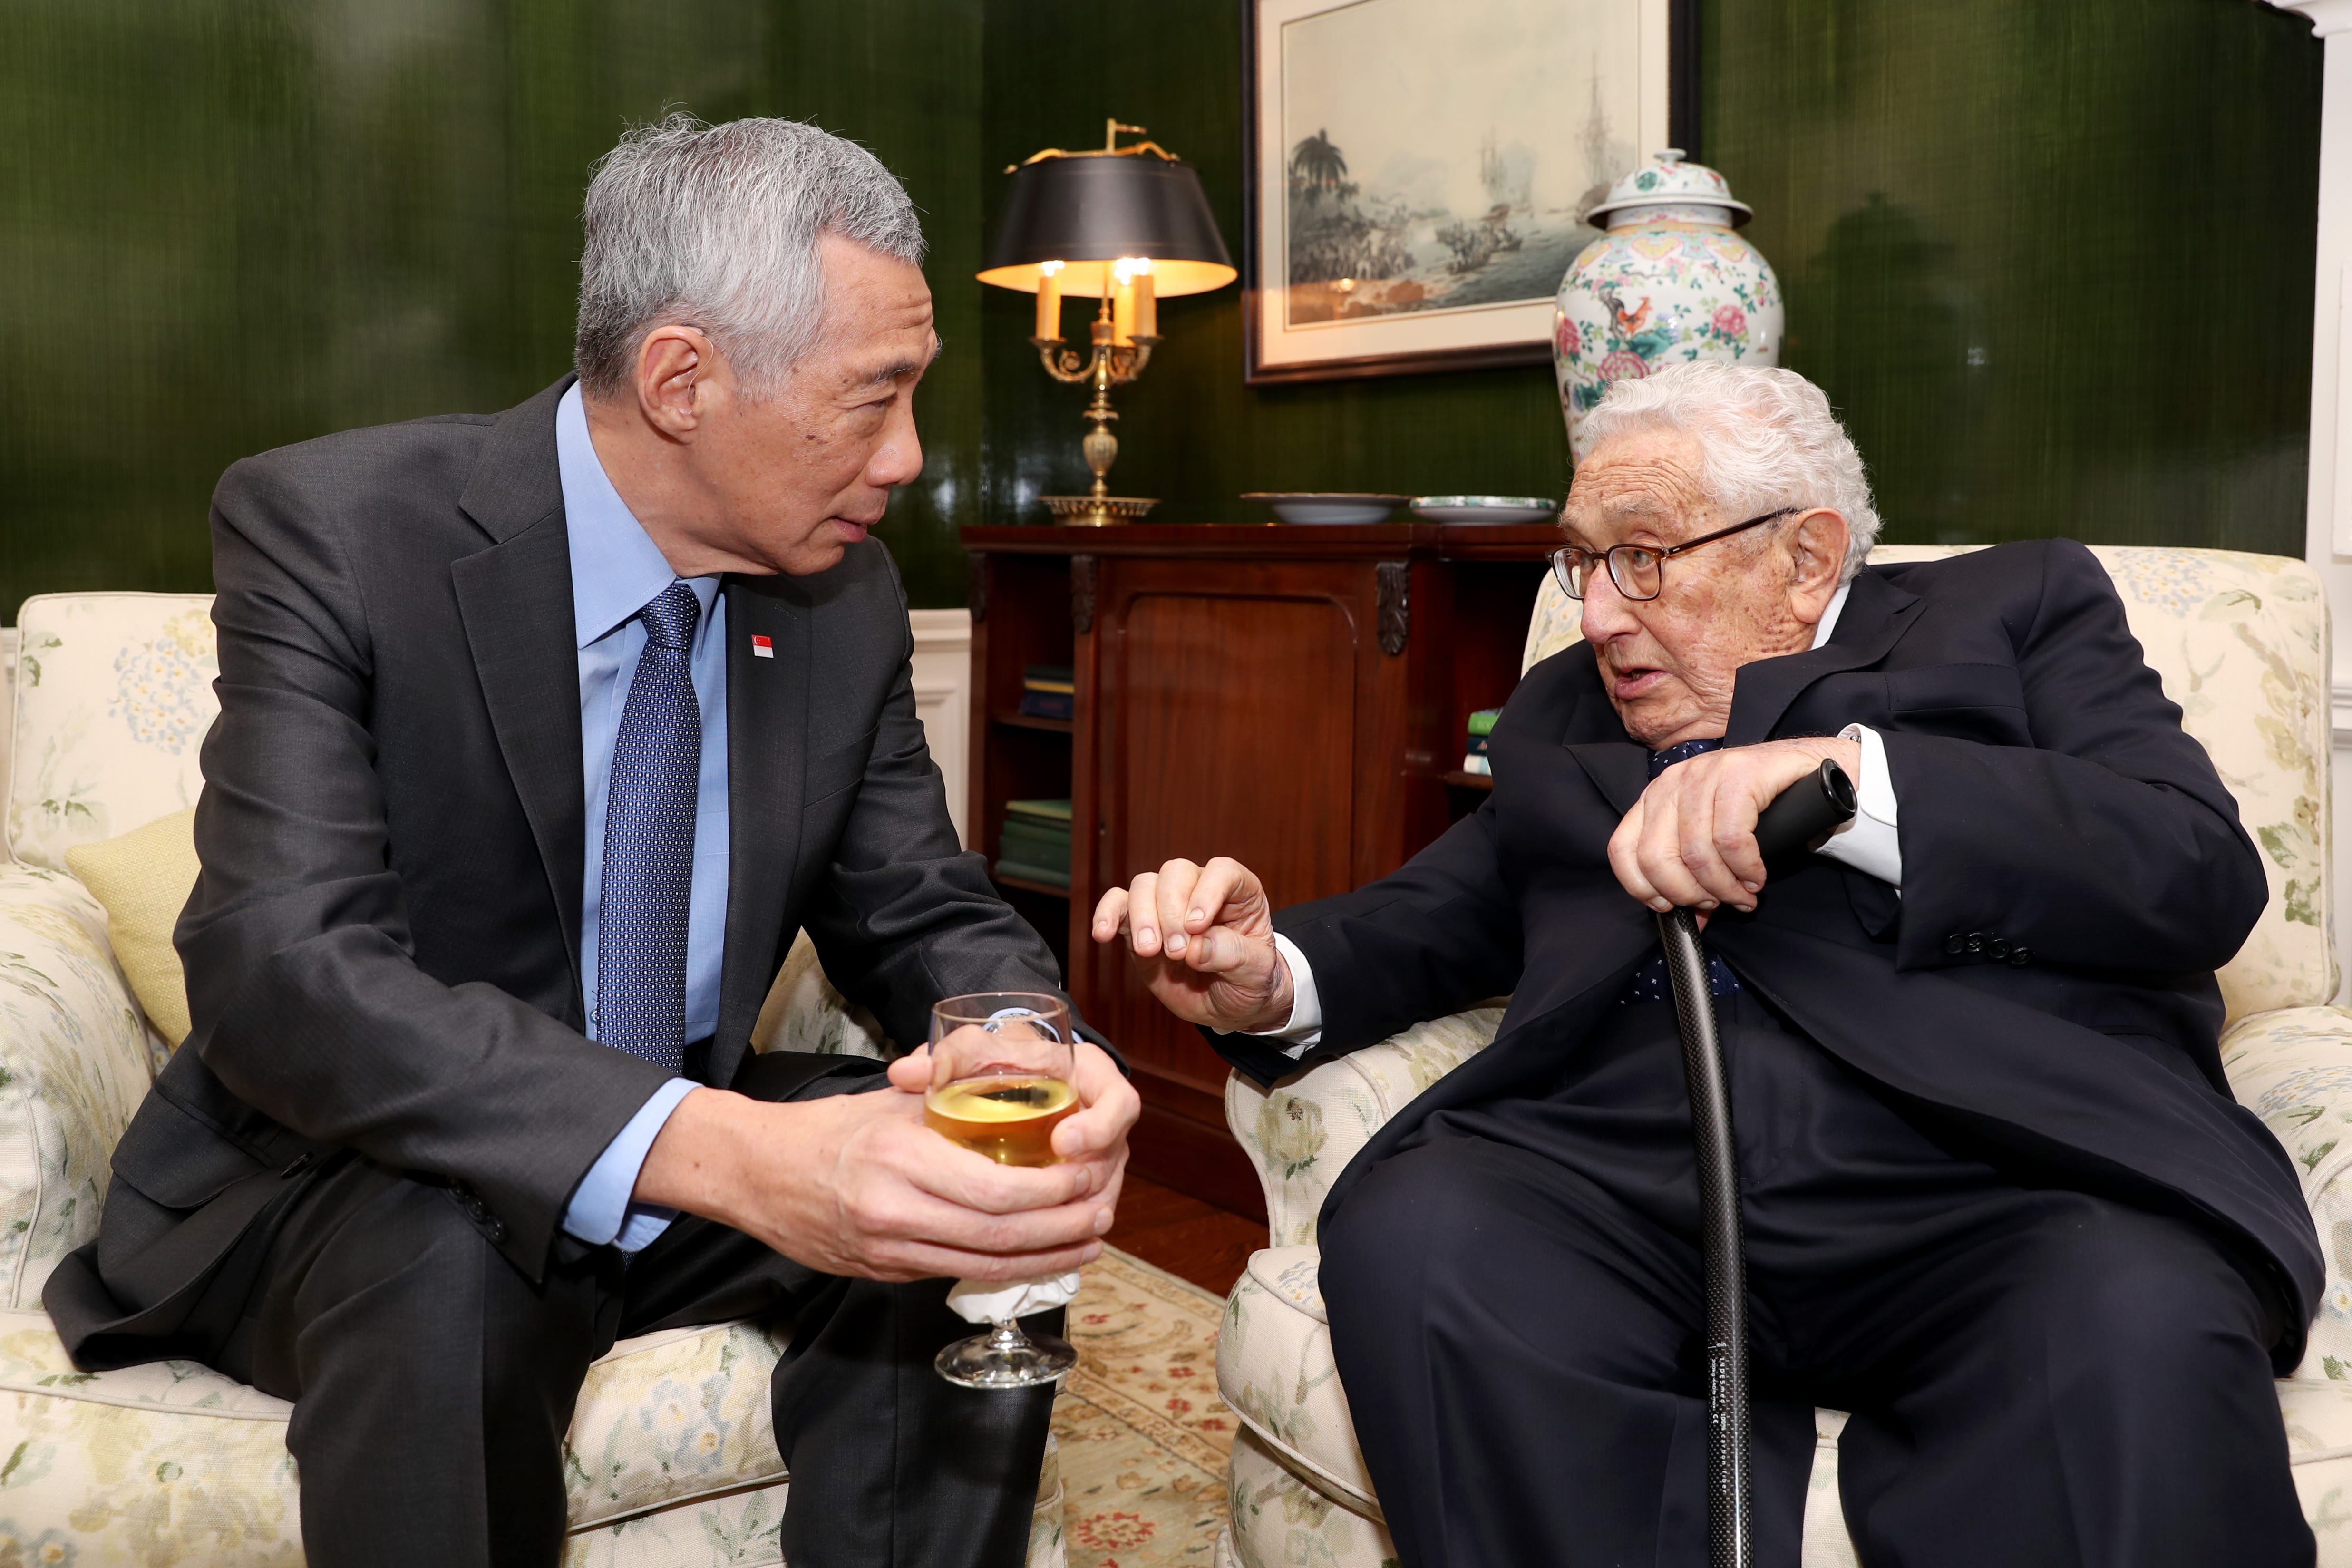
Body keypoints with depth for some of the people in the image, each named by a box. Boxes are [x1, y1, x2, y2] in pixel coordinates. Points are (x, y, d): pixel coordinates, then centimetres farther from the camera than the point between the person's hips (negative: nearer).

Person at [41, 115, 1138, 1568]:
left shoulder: (849, 593, -5)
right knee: (450, 1270, -35)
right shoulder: (334, 529, -20)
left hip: (692, 1146, 5)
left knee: (978, 1198, -19)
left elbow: (920, 913, 0)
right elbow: (284, 973, -31)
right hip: (359, 1172, -4)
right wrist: (718, 1152, -46)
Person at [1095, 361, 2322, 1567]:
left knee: (2138, 1335, -34)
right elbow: (1437, 917, 21)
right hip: (1629, 1183, 3)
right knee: (1407, 1225, -27)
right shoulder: (1564, 711, 27)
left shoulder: (2015, 611, 15)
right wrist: (1277, 982, -2)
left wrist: (1847, 779, -14)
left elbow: (2203, 870, 0)